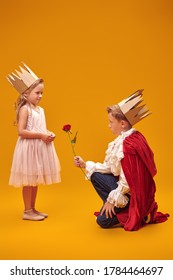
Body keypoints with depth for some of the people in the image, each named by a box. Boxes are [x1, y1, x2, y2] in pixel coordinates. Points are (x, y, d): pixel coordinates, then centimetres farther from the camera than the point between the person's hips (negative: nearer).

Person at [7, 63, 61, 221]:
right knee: (29, 180, 0)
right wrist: (41, 135, -21)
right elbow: (21, 131, -19)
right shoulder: (25, 109, -11)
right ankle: (27, 211, 11)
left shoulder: (40, 110, 12)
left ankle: (33, 209, 24)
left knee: (36, 180, 13)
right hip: (29, 148, -8)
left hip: (39, 147, 8)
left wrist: (49, 134, -1)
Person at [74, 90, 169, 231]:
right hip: (132, 187, 9)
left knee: (103, 220, -4)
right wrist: (86, 164, 6)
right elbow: (111, 167, 5)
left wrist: (112, 199, -14)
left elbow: (127, 182, -25)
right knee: (95, 175, 8)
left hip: (132, 194, -9)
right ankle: (115, 208, 11)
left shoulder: (128, 145, -29)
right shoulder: (133, 137, 1)